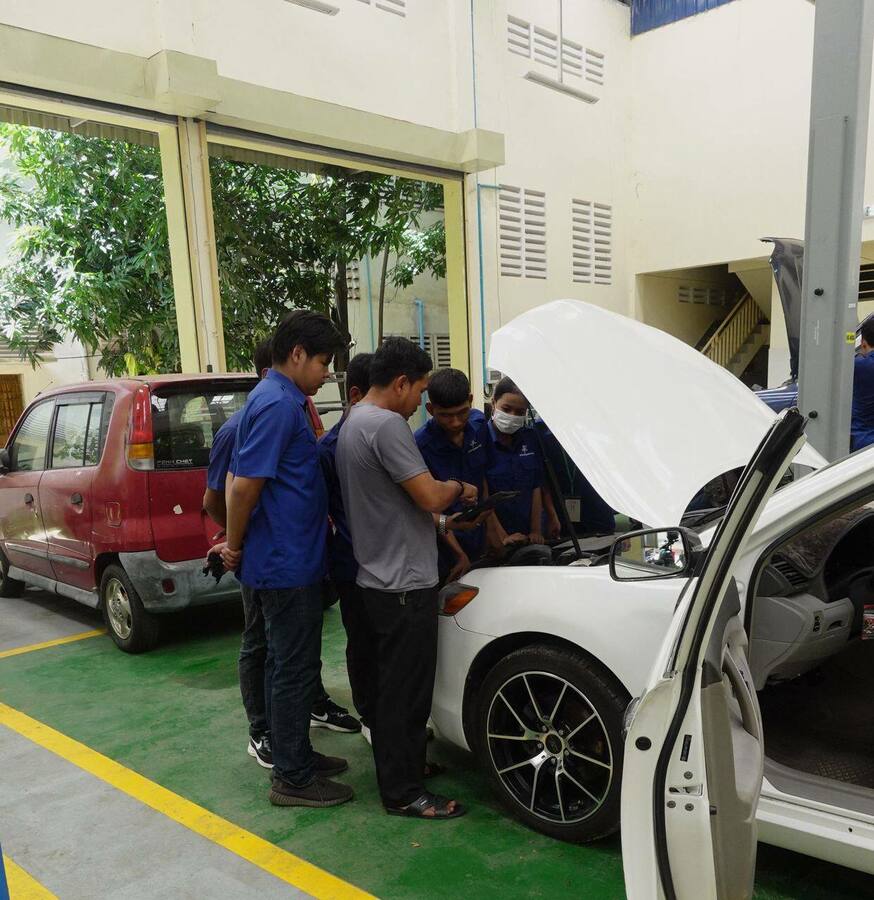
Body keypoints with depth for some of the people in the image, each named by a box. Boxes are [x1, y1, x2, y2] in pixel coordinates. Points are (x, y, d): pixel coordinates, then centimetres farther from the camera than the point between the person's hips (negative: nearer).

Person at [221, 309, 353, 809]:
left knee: (289, 665, 19)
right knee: (294, 670, 2)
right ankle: (293, 779, 15)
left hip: (289, 561, 10)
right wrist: (236, 547, -9)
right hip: (288, 563, -10)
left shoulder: (285, 400, 13)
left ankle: (297, 755, 34)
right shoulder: (277, 405, -19)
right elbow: (244, 487, -22)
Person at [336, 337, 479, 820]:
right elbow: (429, 496, -21)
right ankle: (403, 793, 12)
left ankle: (397, 767, 34)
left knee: (388, 686, 20)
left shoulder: (352, 423, 14)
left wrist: (440, 519, 19)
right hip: (404, 584, -10)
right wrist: (459, 488, -1)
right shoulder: (387, 425, -19)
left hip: (377, 580, 10)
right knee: (407, 693, 1)